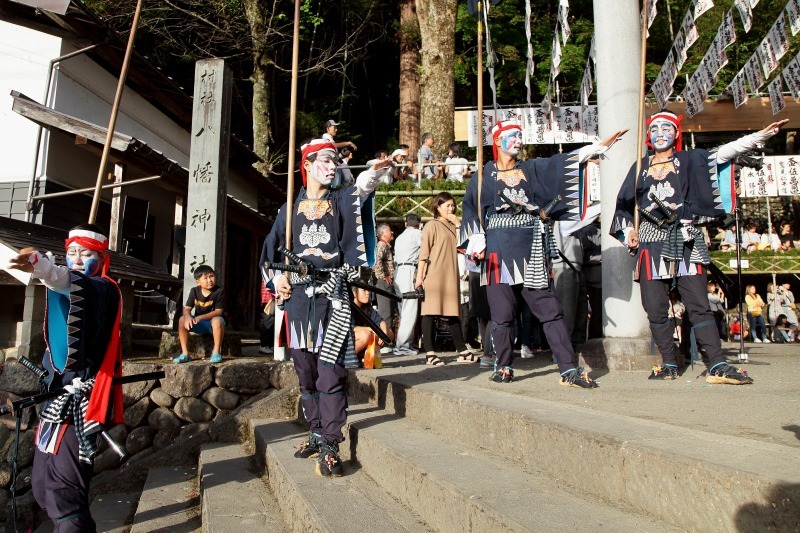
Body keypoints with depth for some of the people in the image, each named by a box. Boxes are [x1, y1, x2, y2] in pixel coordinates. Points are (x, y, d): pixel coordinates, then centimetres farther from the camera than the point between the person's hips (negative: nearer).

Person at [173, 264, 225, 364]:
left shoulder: (219, 291, -14)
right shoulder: (194, 291, -2)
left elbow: (218, 311, -19)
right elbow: (187, 309, -7)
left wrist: (201, 317, -30)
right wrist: (188, 317, -32)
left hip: (213, 320, -4)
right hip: (199, 325, 4)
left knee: (217, 320, -38)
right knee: (182, 320, -21)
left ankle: (216, 353, -27)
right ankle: (185, 354, -16)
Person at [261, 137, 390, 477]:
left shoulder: (340, 201, 11)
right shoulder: (292, 207, 15)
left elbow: (361, 190, -8)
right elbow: (272, 246, 19)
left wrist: (373, 173, -27)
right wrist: (277, 277, 5)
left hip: (332, 295, -3)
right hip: (298, 294, 3)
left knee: (330, 370, -9)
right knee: (305, 369, 8)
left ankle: (329, 445, -4)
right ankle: (317, 433, 22)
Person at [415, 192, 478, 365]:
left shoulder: (453, 226, 20)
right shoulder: (432, 225, -1)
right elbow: (423, 253, -8)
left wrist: (458, 224, 1)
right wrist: (419, 276, -16)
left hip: (451, 275, 7)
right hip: (434, 275, -7)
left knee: (453, 312, 11)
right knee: (430, 312, -6)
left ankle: (462, 352, 15)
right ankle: (429, 353, -3)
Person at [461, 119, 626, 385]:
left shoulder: (532, 169, 15)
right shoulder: (485, 174, 7)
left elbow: (562, 162, 9)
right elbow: (473, 209, 0)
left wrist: (600, 145, 2)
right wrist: (477, 242, -12)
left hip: (531, 248, 3)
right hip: (499, 248, -2)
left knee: (550, 309, -1)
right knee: (502, 311, -1)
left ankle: (569, 369, 0)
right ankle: (504, 367, 13)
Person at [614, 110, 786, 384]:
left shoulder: (689, 160, 11)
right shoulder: (641, 167, 14)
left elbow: (725, 152, -1)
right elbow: (625, 204, 15)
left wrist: (762, 134, -11)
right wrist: (629, 230, 3)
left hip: (684, 240, -1)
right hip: (651, 241, 1)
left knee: (698, 304, -7)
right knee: (655, 307, -1)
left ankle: (718, 366, -6)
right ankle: (669, 364, 10)